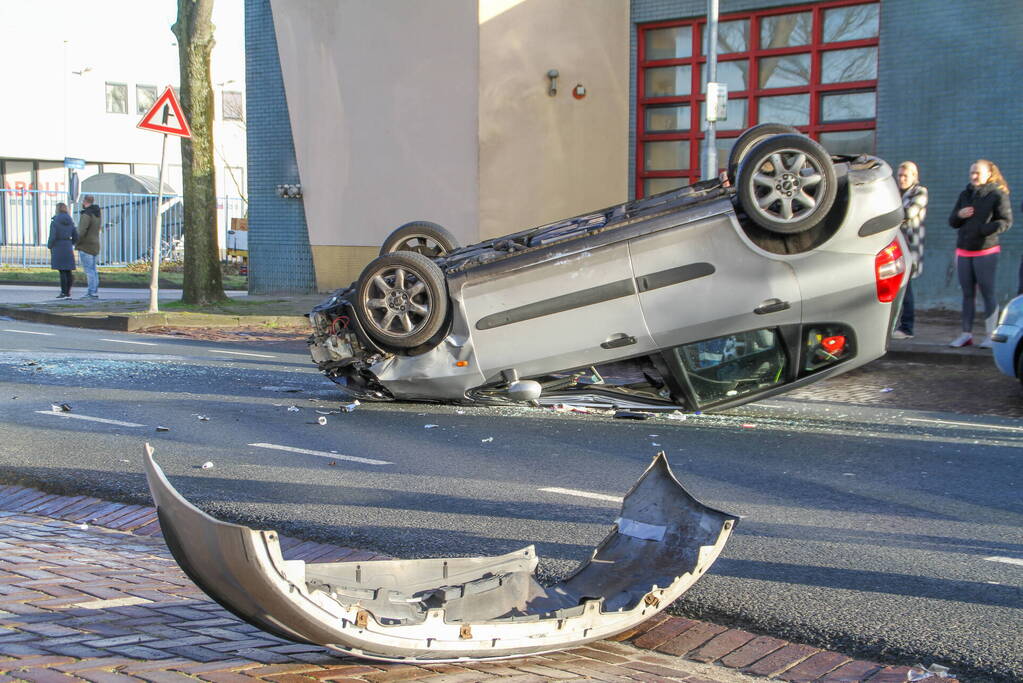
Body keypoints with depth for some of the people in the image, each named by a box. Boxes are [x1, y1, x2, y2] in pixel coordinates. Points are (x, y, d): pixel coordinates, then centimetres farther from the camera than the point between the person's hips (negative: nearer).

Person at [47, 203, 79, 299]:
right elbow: (76, 237, 6)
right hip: (68, 249, 5)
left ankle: (64, 292, -4)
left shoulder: (55, 222, -8)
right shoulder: (70, 222, 7)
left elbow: (52, 237, -14)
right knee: (68, 271, 7)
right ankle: (68, 292, 9)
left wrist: (50, 247, 2)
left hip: (58, 248, -5)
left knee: (62, 271, -4)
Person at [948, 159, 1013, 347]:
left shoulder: (997, 195, -3)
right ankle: (966, 334, 12)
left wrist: (983, 230, -23)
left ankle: (991, 335, -2)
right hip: (963, 250, 6)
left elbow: (1006, 222, -10)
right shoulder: (965, 194, 14)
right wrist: (959, 215, -6)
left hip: (986, 251, -5)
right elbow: (952, 222, 17)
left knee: (988, 293, -6)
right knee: (967, 294, 8)